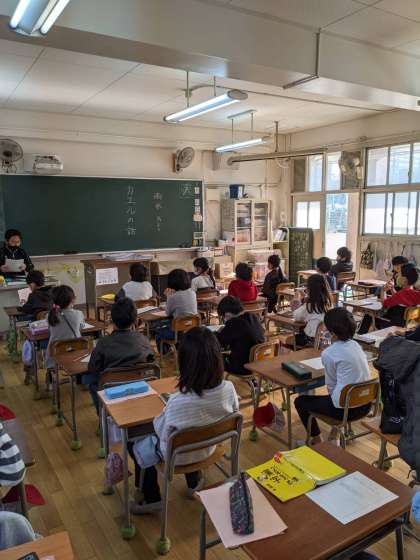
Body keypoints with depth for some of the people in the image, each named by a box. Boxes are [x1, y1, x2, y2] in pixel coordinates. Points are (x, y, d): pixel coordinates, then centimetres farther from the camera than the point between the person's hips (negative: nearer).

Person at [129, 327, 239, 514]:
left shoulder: (177, 403, -41)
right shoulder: (228, 389, -26)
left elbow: (162, 433, -21)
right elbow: (233, 415, -4)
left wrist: (168, 406, -3)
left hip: (177, 456, -4)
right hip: (207, 449, 5)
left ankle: (151, 498, 36)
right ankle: (194, 481, 50)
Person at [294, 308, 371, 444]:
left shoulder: (328, 353, -15)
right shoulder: (355, 345, 3)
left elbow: (331, 385, -3)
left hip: (344, 408, -7)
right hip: (365, 404, 7)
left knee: (300, 401, 13)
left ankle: (316, 441, 23)